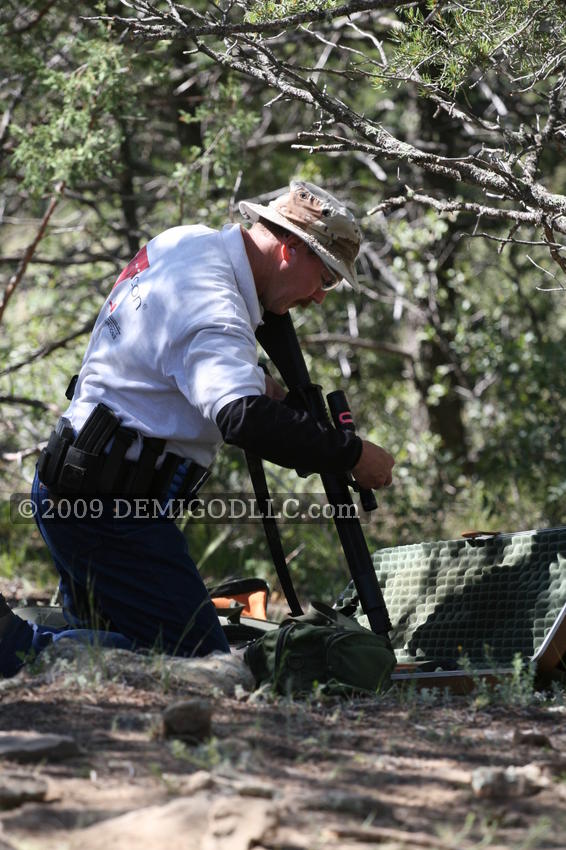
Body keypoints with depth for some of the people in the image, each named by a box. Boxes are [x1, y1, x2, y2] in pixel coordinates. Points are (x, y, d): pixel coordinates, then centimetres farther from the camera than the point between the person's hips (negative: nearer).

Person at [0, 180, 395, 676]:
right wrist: (353, 456, -28)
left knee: (109, 650, 21)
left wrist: (250, 378, 13)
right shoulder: (213, 308, -22)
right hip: (110, 506, -11)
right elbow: (245, 420, -37)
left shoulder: (188, 242, 10)